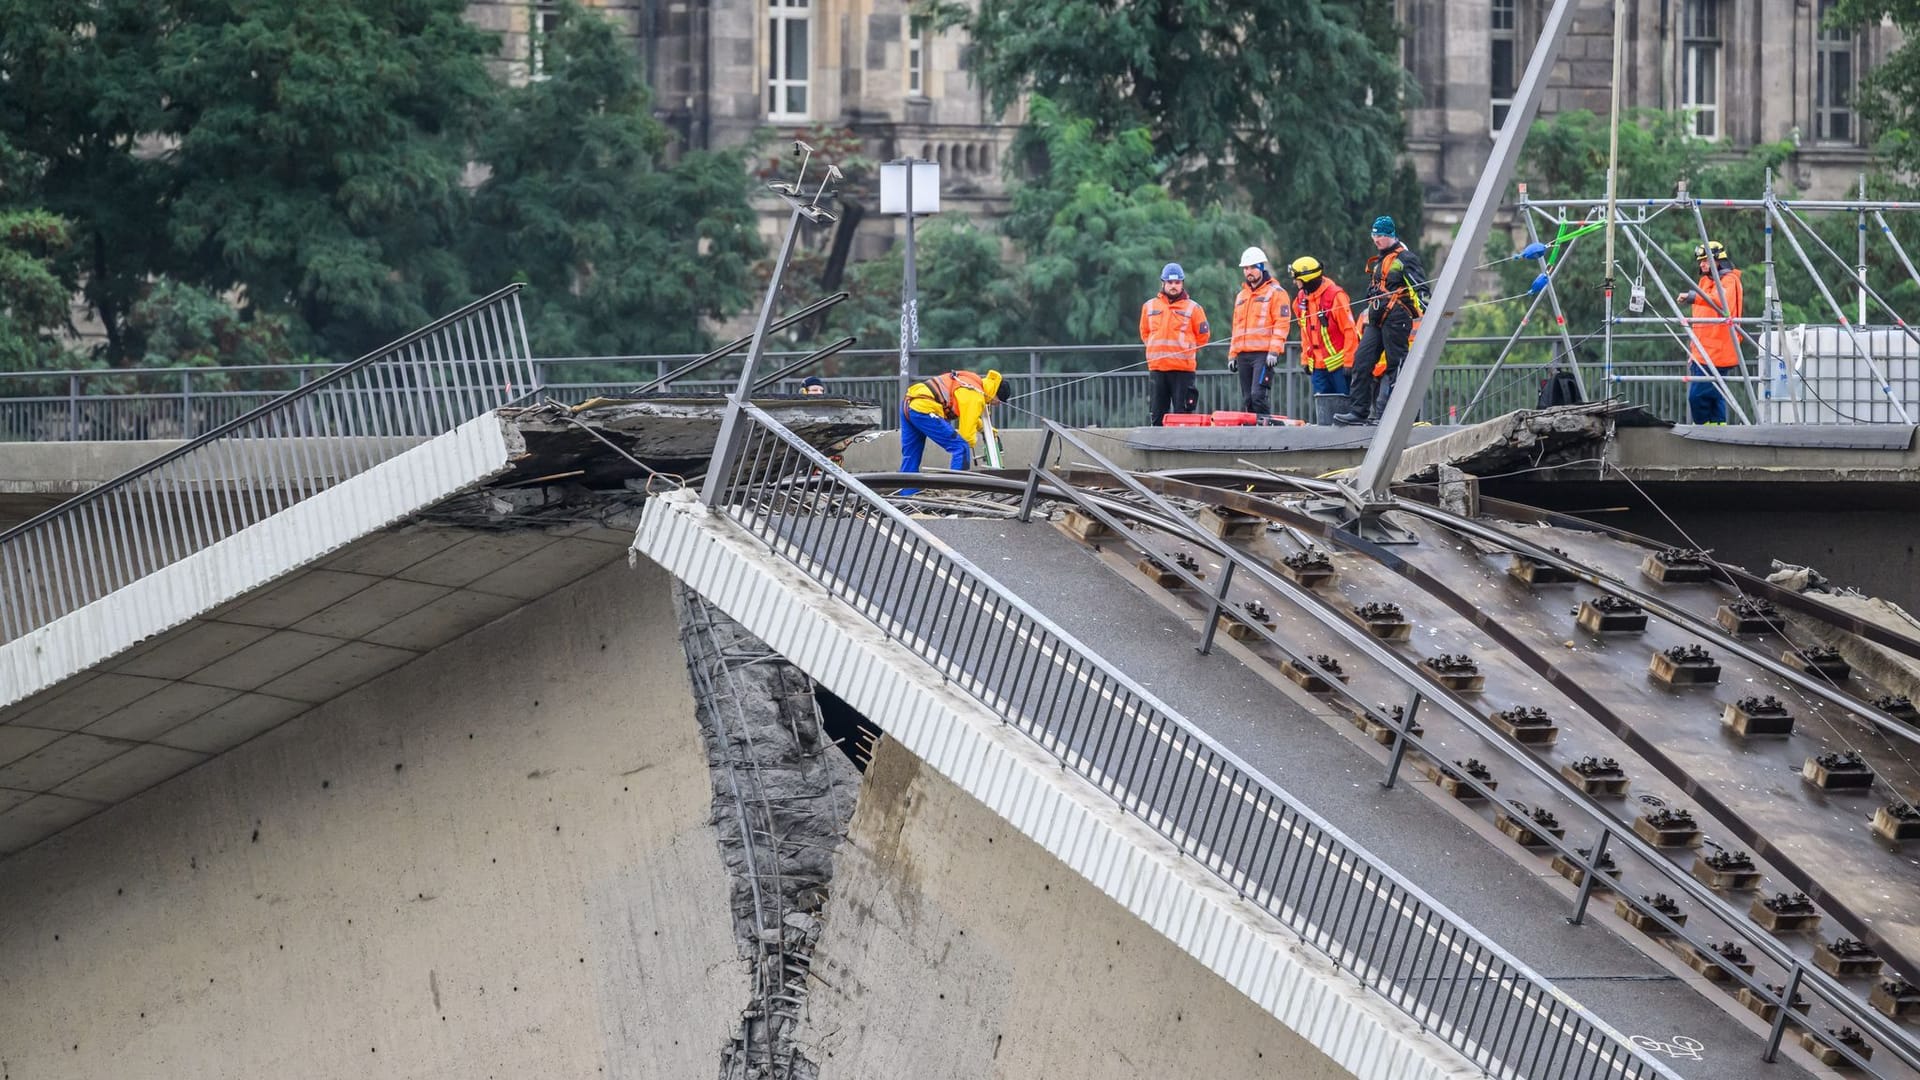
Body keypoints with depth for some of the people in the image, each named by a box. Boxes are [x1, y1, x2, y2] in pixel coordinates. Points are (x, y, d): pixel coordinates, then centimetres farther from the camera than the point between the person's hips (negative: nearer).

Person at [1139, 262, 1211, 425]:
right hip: (1156, 368, 3)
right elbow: (1144, 332, 21)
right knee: (1156, 413, 3)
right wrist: (1157, 349, 12)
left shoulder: (1193, 308, 3)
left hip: (1183, 368, -3)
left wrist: (1188, 350, 5)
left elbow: (1203, 335, 9)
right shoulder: (1149, 307, 10)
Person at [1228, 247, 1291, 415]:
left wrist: (1274, 351, -17)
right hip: (1244, 355, 7)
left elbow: (1282, 323, -8)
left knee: (1258, 395, -19)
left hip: (1264, 354, -7)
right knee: (1246, 400, 4)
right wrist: (1232, 355, 18)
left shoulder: (1276, 293, 0)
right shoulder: (1241, 296, 23)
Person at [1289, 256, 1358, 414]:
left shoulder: (1335, 296, -13)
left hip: (1338, 364, -7)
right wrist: (1305, 359, 15)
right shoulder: (1301, 299, 9)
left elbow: (1350, 330, -12)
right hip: (1318, 365, 7)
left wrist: (1348, 362, -14)